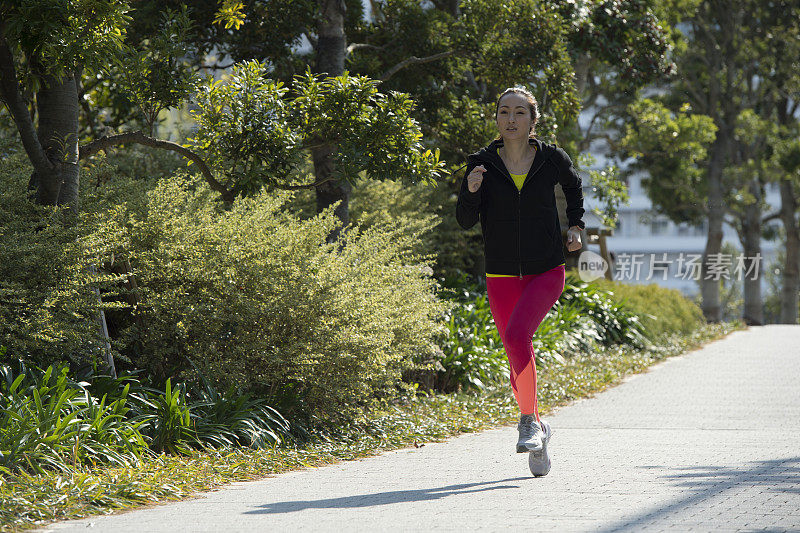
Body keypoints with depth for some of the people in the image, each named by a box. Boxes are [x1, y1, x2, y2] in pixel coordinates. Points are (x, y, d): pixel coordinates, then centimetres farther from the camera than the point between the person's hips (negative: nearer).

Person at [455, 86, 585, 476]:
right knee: (518, 359, 7)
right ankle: (537, 429, 29)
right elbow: (465, 222, -5)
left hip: (546, 272, -2)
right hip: (502, 277, 2)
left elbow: (573, 185, 20)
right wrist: (470, 192, -23)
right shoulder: (482, 163, -2)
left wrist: (575, 226, 11)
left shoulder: (552, 159, -2)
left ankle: (529, 421, -12)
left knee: (517, 335, -26)